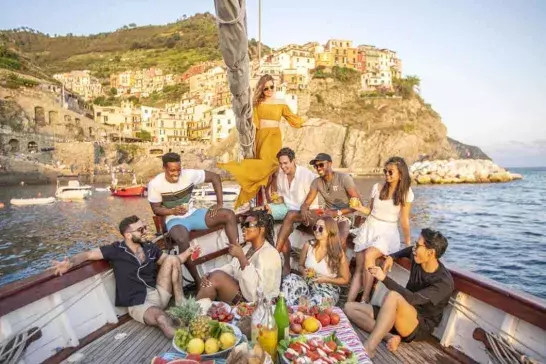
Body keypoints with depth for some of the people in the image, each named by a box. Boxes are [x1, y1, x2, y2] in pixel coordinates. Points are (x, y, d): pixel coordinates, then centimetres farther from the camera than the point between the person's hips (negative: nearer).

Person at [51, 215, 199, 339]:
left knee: (172, 258, -10)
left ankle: (180, 303, -5)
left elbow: (172, 262, 17)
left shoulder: (150, 248, 7)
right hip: (139, 304, -6)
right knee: (162, 319, -38)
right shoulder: (116, 250, -7)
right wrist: (69, 263, -27)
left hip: (158, 294, 6)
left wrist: (187, 253, 1)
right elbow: (88, 254, -7)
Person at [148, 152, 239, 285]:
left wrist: (220, 203, -9)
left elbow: (215, 177, -4)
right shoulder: (155, 184, -13)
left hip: (193, 214, 3)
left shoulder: (189, 174, -12)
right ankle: (198, 281, -22)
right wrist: (172, 211, -24)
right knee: (182, 239, -40)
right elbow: (156, 209, -3)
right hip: (174, 219, -3)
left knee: (229, 215, -19)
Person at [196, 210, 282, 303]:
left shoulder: (269, 253, -18)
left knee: (217, 277, -19)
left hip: (255, 304, -9)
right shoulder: (247, 248, 13)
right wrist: (209, 275, -13)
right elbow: (231, 267, 6)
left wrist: (241, 257, -28)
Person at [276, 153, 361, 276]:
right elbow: (306, 203, -1)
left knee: (341, 240, -41)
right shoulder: (317, 182, 3)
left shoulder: (344, 178, -13)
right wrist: (304, 210, -27)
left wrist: (337, 212, -27)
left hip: (343, 216, -5)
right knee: (291, 215, -14)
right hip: (327, 214, 5)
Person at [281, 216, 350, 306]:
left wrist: (326, 279, -18)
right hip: (308, 285, 3)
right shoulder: (308, 245, -7)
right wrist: (304, 271, -14)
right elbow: (301, 266, 10)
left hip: (328, 291, -3)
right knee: (290, 278, -28)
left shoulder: (338, 253, -14)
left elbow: (345, 279, -3)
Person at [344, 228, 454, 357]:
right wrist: (391, 257, 8)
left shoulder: (444, 282, -21)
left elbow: (413, 299, -33)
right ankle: (390, 336, -24)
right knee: (349, 307, -7)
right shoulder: (418, 259, -1)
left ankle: (368, 348, -39)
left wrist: (385, 278, -33)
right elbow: (408, 251, 25)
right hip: (398, 317, 8)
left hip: (420, 328, -8)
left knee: (393, 296, -40)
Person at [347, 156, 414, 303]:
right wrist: (360, 208, -9)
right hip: (369, 228, 4)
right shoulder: (377, 187, 1)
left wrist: (408, 243, -3)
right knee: (359, 268, -6)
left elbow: (404, 220, -2)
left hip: (387, 232, -3)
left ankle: (365, 300, -18)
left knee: (369, 255, -31)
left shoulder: (406, 194, -6)